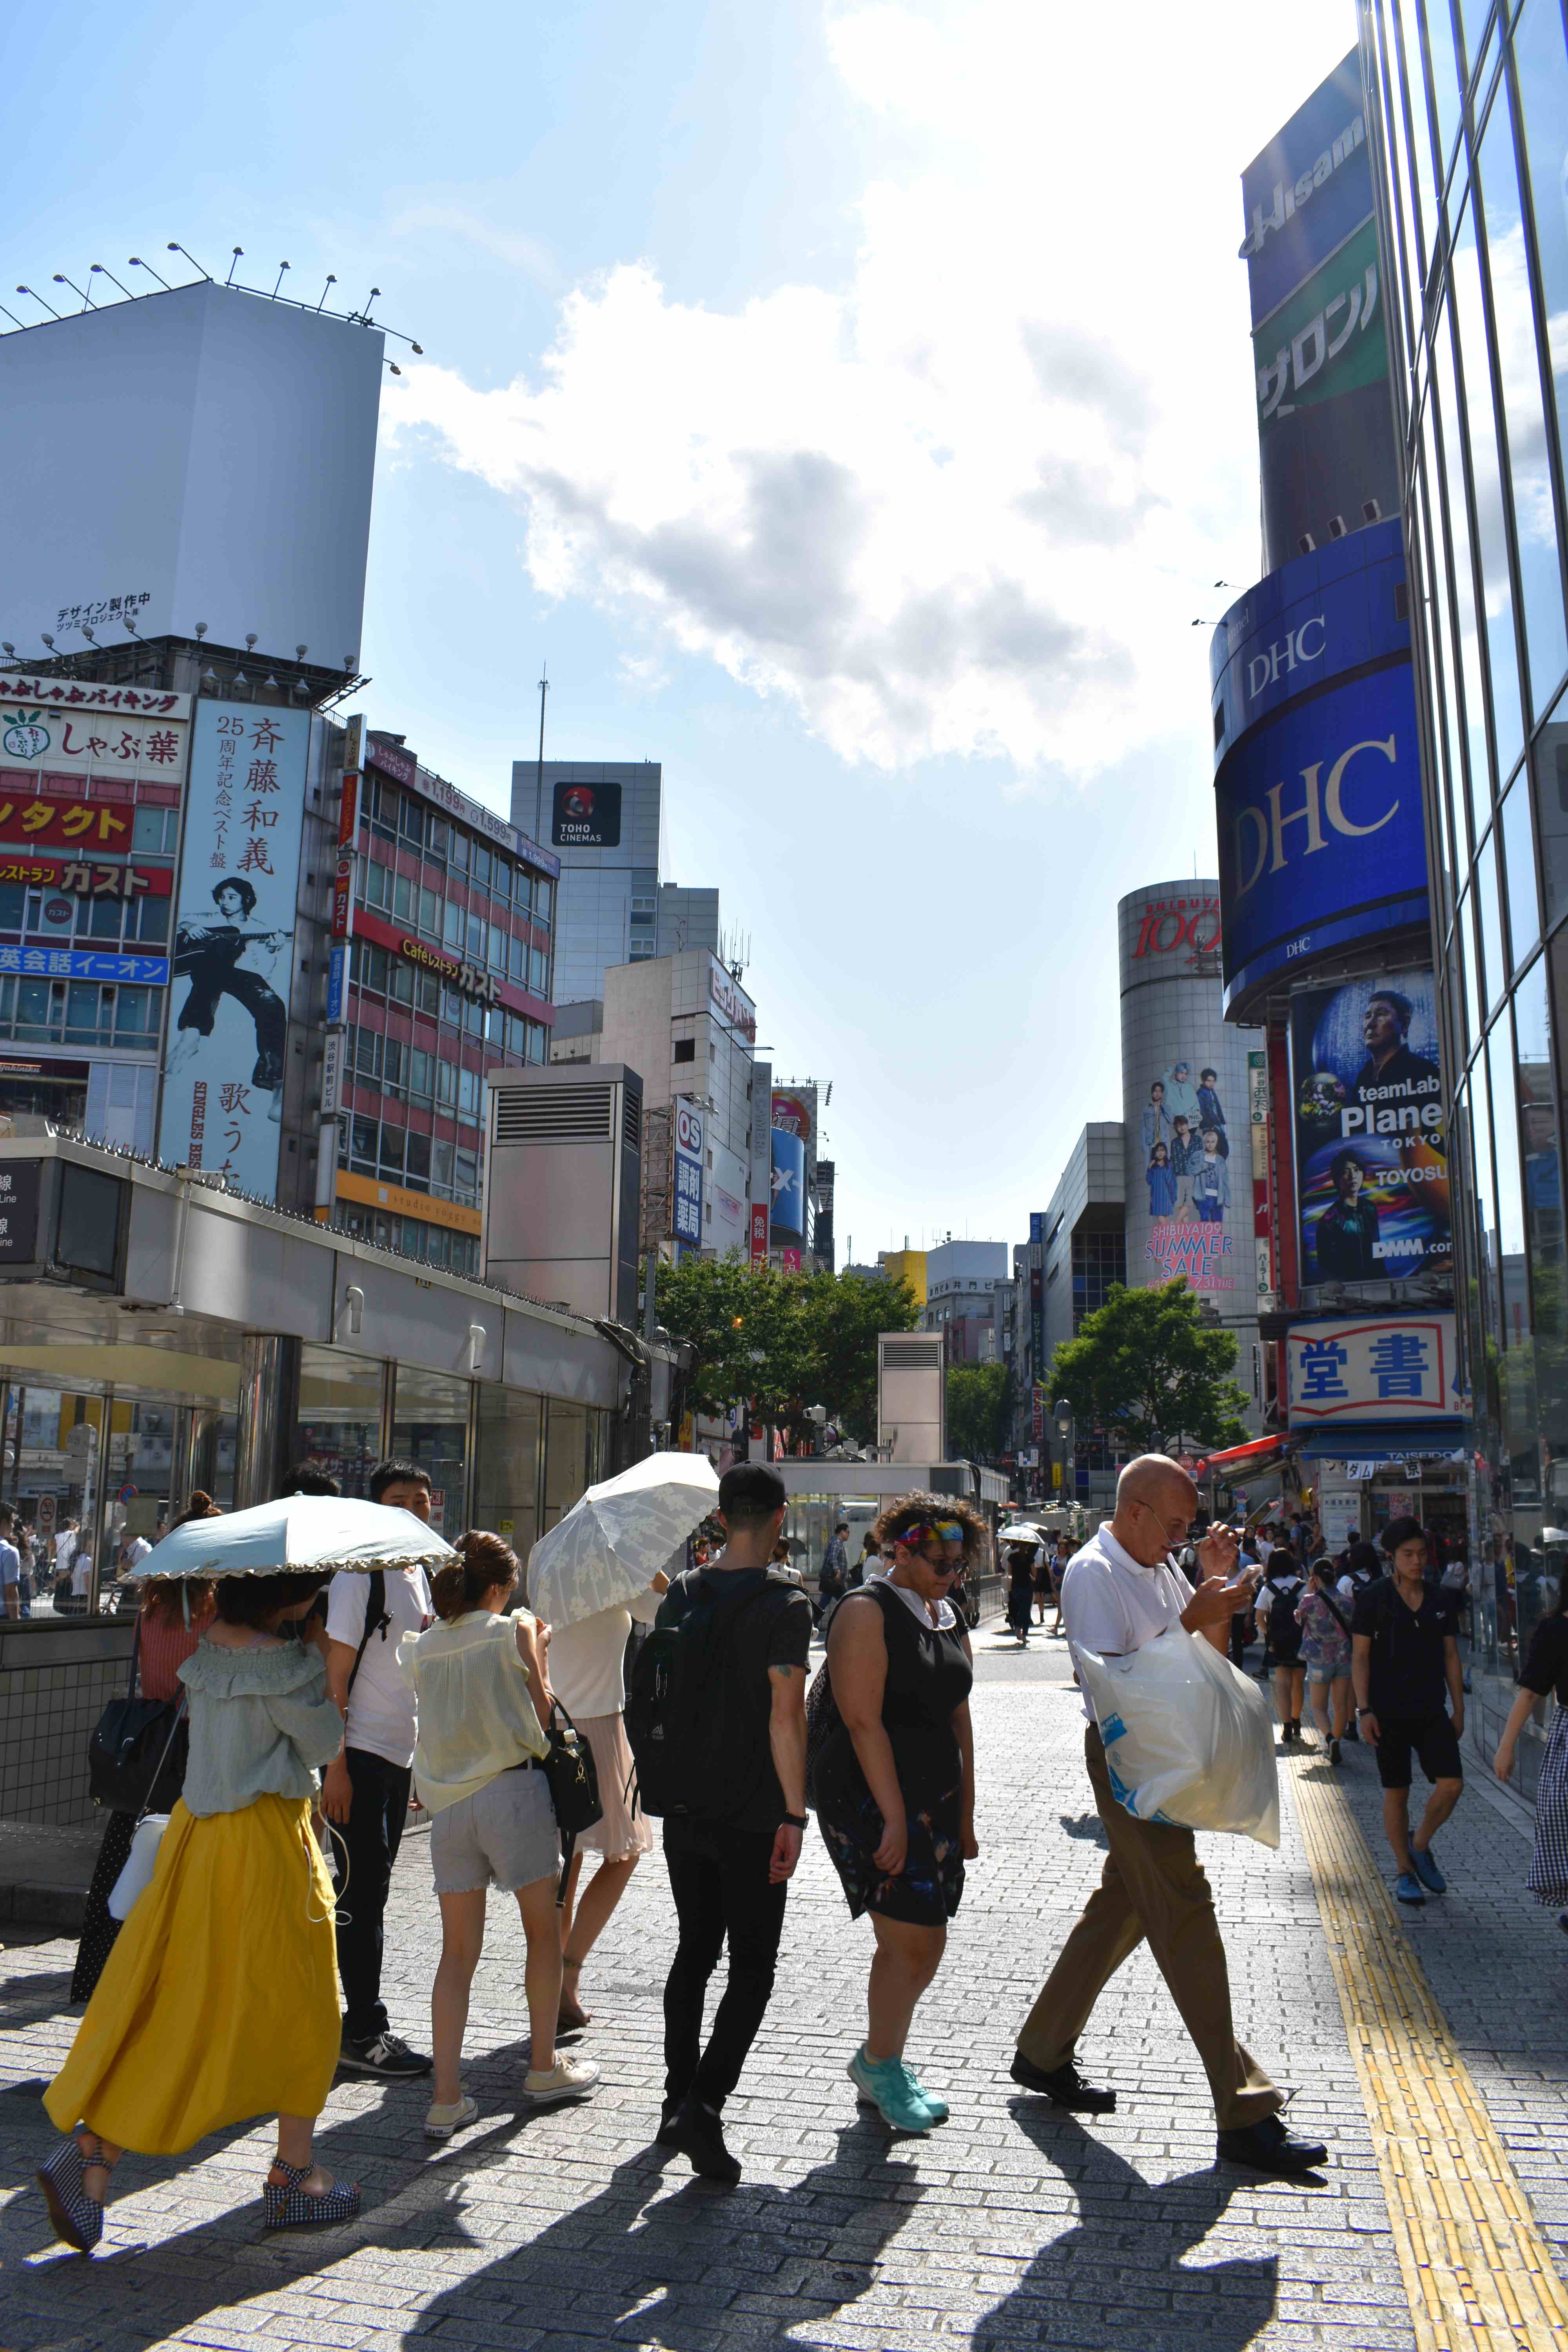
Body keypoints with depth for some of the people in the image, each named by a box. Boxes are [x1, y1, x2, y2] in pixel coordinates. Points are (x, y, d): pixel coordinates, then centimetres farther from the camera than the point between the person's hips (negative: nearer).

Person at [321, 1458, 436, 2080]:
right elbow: (335, 1675, -15)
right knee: (363, 1891, -2)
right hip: (361, 1754, -8)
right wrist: (335, 1764, -18)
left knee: (370, 1889, 15)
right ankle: (362, 2032, 8)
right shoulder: (362, 1573, -13)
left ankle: (360, 2023, 25)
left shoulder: (419, 1575, 12)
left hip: (402, 1754, 8)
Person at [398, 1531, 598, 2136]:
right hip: (511, 1790, -4)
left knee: (458, 1953, 10)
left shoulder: (422, 1647, 8)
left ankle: (446, 2097, 6)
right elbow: (541, 1713, 0)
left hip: (447, 1802, 4)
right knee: (544, 1932, 14)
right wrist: (537, 1653, 13)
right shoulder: (513, 1630, -4)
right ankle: (544, 2068, 23)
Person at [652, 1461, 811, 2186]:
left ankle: (677, 2101, 24)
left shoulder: (681, 1595, 4)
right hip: (752, 1816, -5)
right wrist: (794, 1813, -12)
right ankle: (704, 2106, -8)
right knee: (751, 1967, 4)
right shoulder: (784, 1605, -14)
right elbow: (785, 1717, -18)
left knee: (694, 1952, 18)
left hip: (684, 1807, 6)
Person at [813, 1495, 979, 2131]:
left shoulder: (946, 1619, 12)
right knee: (914, 1940, -8)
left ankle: (882, 2066, 28)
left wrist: (964, 1815, 15)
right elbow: (863, 1722, -18)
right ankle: (878, 2064, 13)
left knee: (915, 1943, 11)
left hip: (934, 1801, 8)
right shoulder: (867, 1613, -13)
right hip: (873, 1799, -8)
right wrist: (895, 1817, -20)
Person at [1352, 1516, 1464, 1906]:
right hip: (1389, 1712, -3)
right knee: (1396, 1793, 3)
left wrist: (1458, 1707, 10)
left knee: (1452, 1784, -8)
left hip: (1432, 1711, 3)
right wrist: (1364, 1709, -10)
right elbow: (1360, 1657, -5)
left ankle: (1420, 1846, 17)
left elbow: (1451, 1657, 12)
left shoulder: (1440, 1601, 6)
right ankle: (1405, 1871, 18)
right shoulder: (1373, 1599, -6)